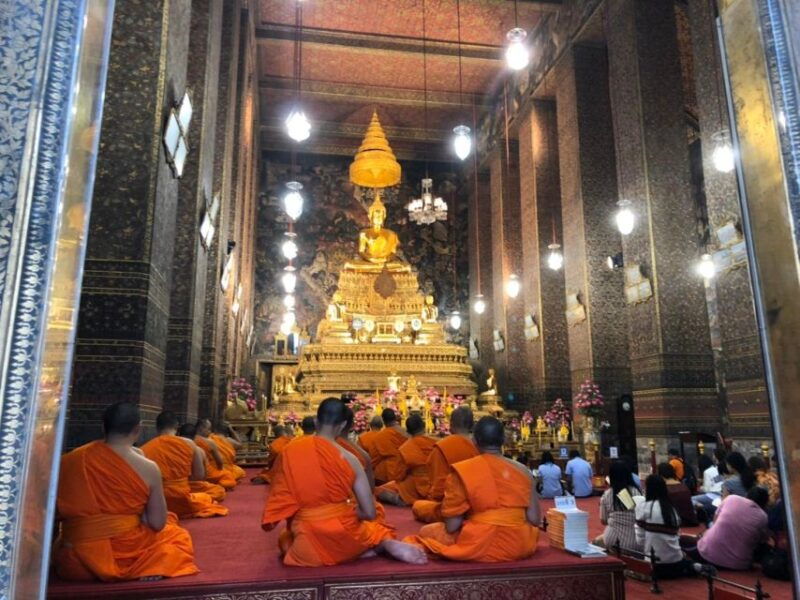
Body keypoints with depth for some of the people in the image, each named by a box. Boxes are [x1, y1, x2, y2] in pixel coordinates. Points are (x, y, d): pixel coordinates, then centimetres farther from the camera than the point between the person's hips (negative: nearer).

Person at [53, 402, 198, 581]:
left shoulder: (68, 461, -4)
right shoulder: (147, 468, -12)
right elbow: (157, 523, -7)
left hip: (76, 560, 4)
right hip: (125, 554, -4)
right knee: (176, 534, 23)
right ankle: (148, 567, 5)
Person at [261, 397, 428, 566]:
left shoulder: (288, 452, -6)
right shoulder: (349, 459, -10)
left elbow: (280, 499, 4)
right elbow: (369, 513, -8)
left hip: (308, 543, -1)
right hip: (343, 537, 1)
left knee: (286, 538, 35)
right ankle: (386, 544, -5)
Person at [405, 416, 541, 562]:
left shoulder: (462, 471, -8)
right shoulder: (523, 471, 1)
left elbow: (452, 526, -8)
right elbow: (535, 520, 1)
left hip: (477, 547, -2)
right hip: (520, 547, 2)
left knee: (427, 531, 20)